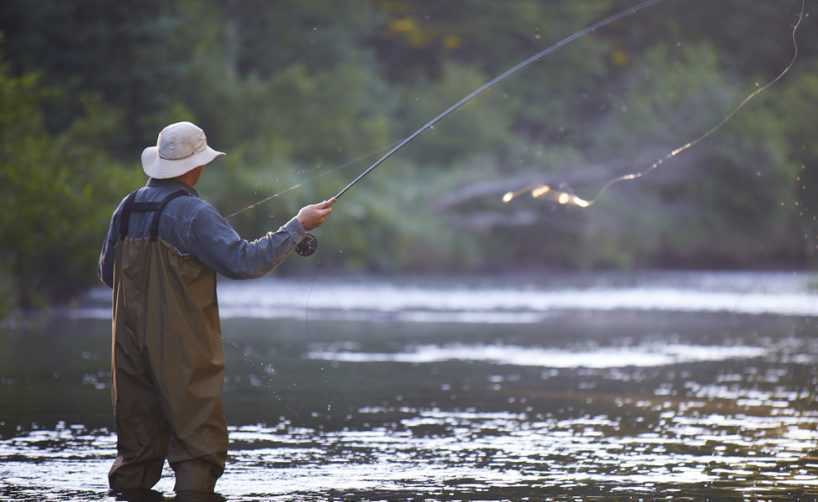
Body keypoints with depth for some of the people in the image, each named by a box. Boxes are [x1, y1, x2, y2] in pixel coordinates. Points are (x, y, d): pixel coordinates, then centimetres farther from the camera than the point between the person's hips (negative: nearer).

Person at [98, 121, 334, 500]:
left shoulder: (127, 209, 7)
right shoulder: (192, 213, -14)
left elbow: (108, 273, 17)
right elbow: (244, 261, -20)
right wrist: (298, 226, -13)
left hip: (132, 347, 6)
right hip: (182, 351, -6)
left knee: (137, 450, 12)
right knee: (199, 444, -1)